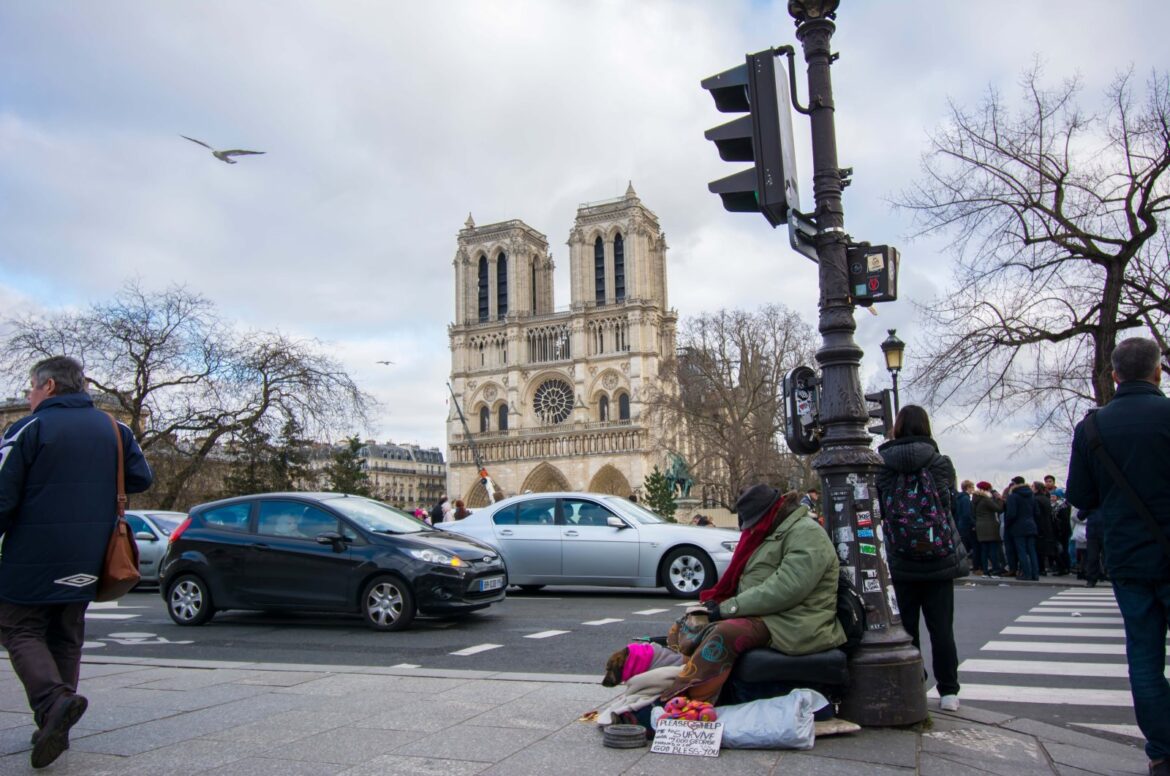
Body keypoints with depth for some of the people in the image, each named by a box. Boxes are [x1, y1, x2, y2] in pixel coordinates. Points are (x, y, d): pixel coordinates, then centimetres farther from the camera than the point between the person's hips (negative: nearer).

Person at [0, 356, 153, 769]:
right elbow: (141, 478, 8)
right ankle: (55, 728, 18)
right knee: (67, 638, 16)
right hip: (85, 563, 5)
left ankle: (53, 698, -18)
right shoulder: (112, 429, 8)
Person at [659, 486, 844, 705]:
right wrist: (717, 602, 2)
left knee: (725, 634, -33)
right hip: (763, 617, 10)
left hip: (794, 628, -10)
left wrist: (728, 608, -20)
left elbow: (785, 588, -23)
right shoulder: (771, 533, 20)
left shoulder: (806, 533, -11)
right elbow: (744, 580, 22)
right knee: (682, 632, -2)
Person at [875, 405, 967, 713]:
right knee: (941, 627, 9)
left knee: (906, 627, 10)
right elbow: (951, 506, 7)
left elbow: (880, 513, 1)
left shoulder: (882, 467, -8)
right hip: (940, 561, 0)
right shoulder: (942, 463, -7)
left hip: (901, 563, 0)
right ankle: (948, 692, 13)